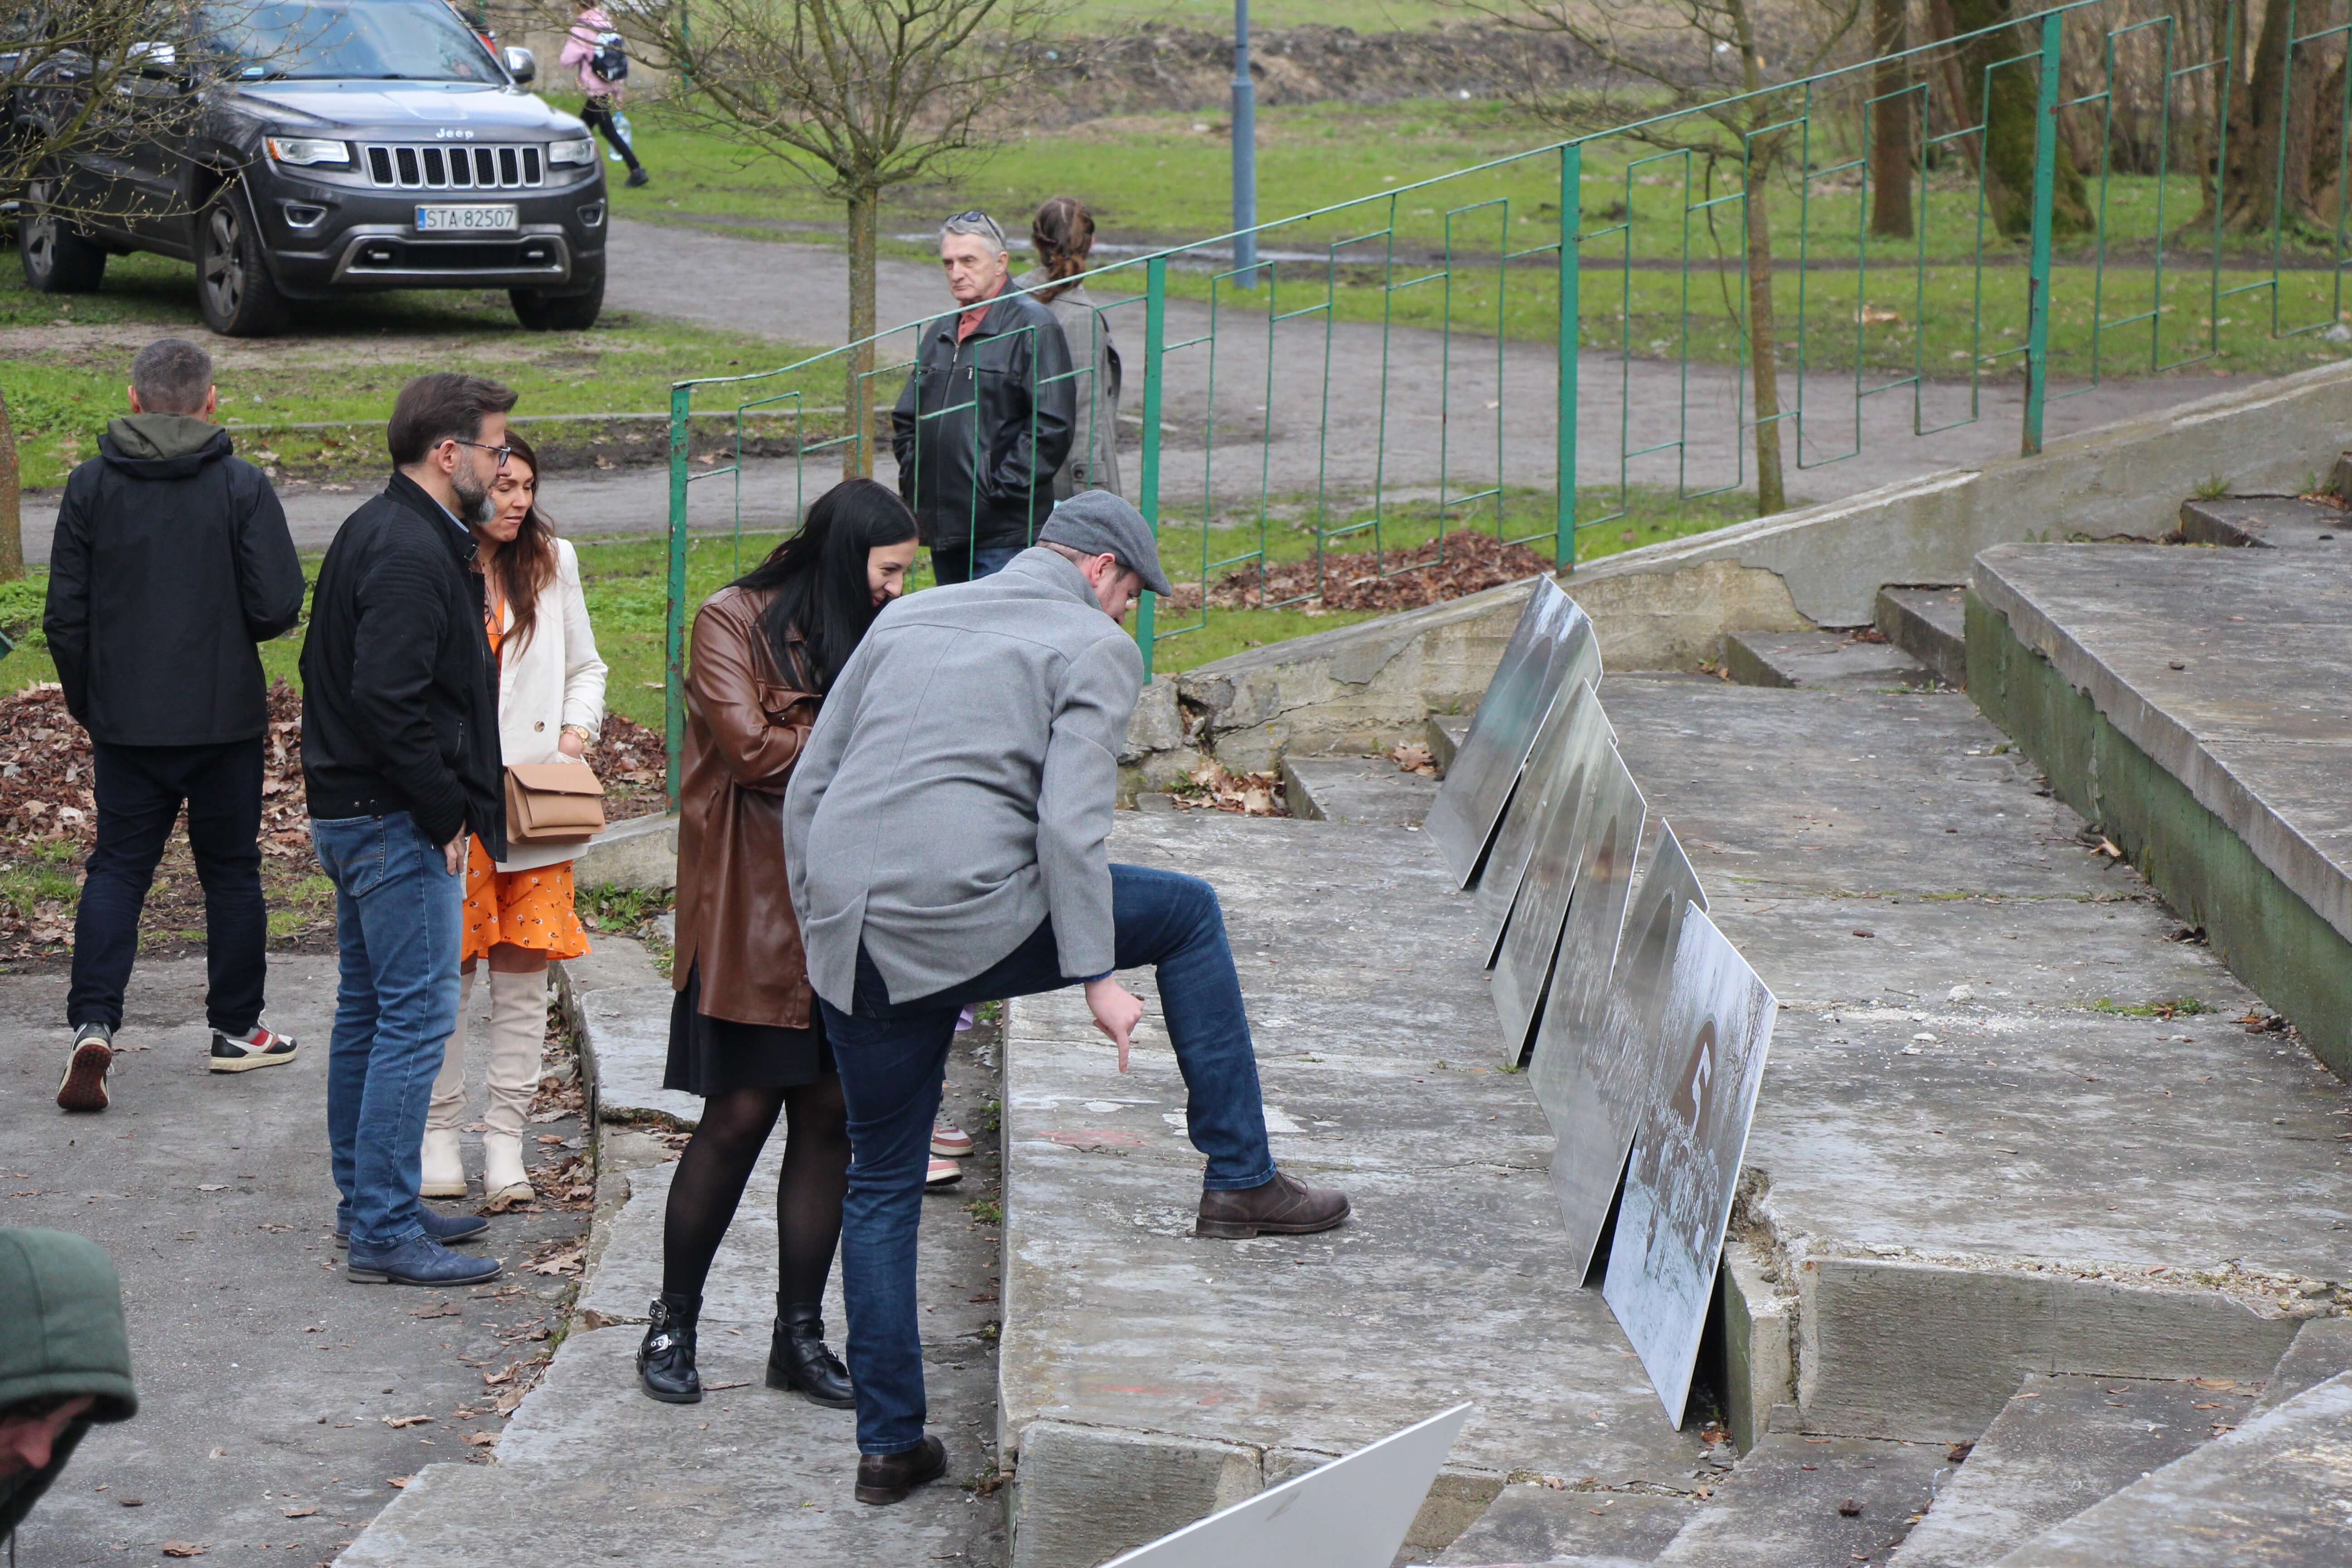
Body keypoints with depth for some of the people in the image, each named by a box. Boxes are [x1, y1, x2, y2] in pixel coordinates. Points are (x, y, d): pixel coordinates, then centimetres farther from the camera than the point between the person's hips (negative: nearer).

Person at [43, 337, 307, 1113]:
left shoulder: (90, 487, -1)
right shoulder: (242, 487, -8)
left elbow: (65, 617, 1)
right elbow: (277, 607, -12)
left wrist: (90, 708, 13)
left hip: (126, 723, 2)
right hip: (225, 721, -1)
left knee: (117, 868, 8)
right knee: (230, 871, 12)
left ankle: (92, 1023, -8)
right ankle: (236, 1029, 20)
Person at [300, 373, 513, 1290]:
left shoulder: (379, 531, 14)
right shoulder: (411, 554, -19)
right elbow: (387, 700, -27)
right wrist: (445, 811, -17)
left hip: (352, 810, 11)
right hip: (396, 822, -11)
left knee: (368, 1007, 17)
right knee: (418, 1015, -8)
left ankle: (367, 1204, 27)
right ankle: (384, 1231, -6)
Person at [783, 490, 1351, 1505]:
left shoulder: (909, 620, 21)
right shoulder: (1096, 649, 4)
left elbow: (807, 789, 18)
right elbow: (1069, 824, -11)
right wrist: (1099, 978, -9)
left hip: (850, 947, 6)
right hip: (970, 923, -6)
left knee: (881, 1184, 18)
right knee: (1187, 913, 16)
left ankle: (888, 1446, 21)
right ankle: (1240, 1180, 15)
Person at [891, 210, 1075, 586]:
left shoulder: (1033, 326, -6)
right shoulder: (940, 333, 18)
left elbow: (1051, 426, -14)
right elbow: (906, 421, 27)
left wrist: (1002, 489, -15)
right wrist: (914, 481, 11)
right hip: (943, 528, 8)